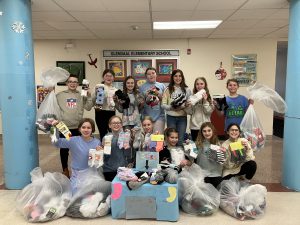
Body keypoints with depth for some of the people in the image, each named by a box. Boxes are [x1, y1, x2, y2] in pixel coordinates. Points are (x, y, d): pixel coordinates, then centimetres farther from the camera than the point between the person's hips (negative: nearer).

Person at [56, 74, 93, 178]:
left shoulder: (81, 95, 7)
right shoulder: (60, 95, 5)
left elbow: (88, 107, 1)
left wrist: (89, 96, -9)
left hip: (78, 127, 1)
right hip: (64, 127, 0)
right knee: (64, 149, 8)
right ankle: (65, 169, 25)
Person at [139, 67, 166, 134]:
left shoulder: (162, 86, 8)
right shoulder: (142, 87, 6)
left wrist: (158, 94, -9)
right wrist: (146, 98, -12)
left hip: (159, 116, 0)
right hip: (146, 116, 0)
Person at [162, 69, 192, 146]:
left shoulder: (187, 90, 5)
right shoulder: (168, 89, 1)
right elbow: (163, 105, -2)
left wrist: (183, 107, -15)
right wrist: (171, 107, -19)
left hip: (182, 117, 1)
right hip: (171, 117, -1)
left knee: (180, 140, 8)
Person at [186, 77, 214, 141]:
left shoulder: (208, 97, 0)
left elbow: (209, 111, -8)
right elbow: (190, 112, 2)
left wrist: (205, 101, -17)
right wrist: (188, 106, -16)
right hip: (194, 126, 2)